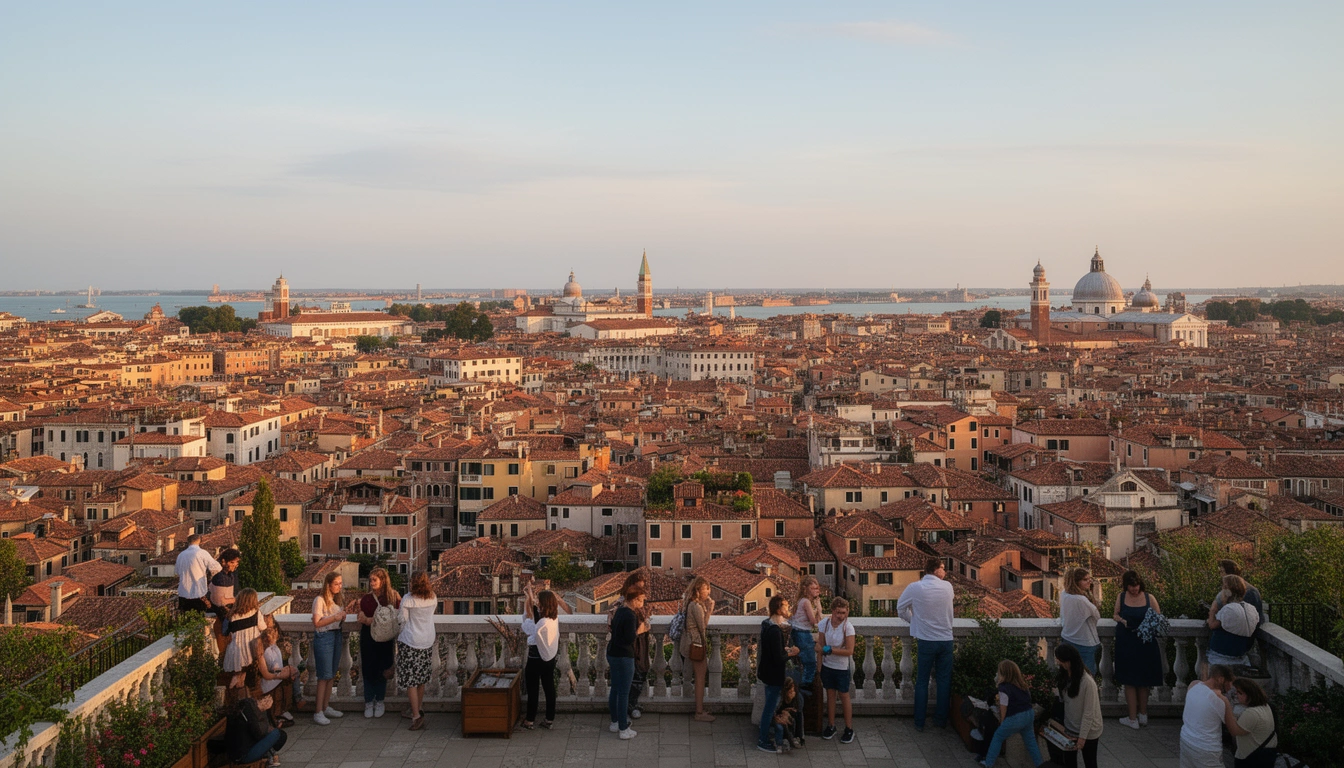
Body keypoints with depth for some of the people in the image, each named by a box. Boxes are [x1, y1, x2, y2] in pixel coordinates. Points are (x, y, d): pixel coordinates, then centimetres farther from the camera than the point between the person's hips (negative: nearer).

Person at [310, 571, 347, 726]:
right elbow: (317, 623, -16)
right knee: (324, 676, -7)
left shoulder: (336, 599, 12)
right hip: (323, 637, -7)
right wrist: (335, 618, -24)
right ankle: (318, 712, -2)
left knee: (331, 675, 12)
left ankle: (326, 707, 21)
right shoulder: (320, 600, -11)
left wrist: (343, 617, -2)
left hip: (336, 636, 8)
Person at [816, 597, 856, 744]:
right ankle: (831, 726, 28)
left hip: (842, 667, -3)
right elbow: (820, 647, -3)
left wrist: (830, 650, -21)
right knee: (830, 695, 14)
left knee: (844, 697, 7)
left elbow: (849, 651, -18)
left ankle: (849, 729, 20)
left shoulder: (848, 627, -18)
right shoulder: (824, 624, -9)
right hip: (827, 666, 3)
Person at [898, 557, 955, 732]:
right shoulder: (947, 587, -3)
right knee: (944, 681, 13)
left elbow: (900, 609, 4)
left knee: (922, 682, 7)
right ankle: (941, 719, 21)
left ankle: (919, 723, 11)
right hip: (946, 639, 2)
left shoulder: (915, 588, -9)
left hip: (926, 640, -1)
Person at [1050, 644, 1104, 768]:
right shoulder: (1065, 678, -5)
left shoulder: (1088, 683, -27)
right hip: (1070, 729, 6)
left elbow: (1089, 713, -22)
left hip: (1089, 732, -6)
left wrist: (1082, 737, -19)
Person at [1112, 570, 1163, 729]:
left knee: (1143, 680, 10)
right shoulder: (1121, 597, 0)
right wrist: (1123, 621, -12)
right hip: (1126, 643, 1)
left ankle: (1142, 714, 21)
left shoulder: (1149, 598, -4)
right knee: (1130, 680, 7)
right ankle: (1138, 716, 16)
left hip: (1145, 643, -1)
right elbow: (1116, 615, 9)